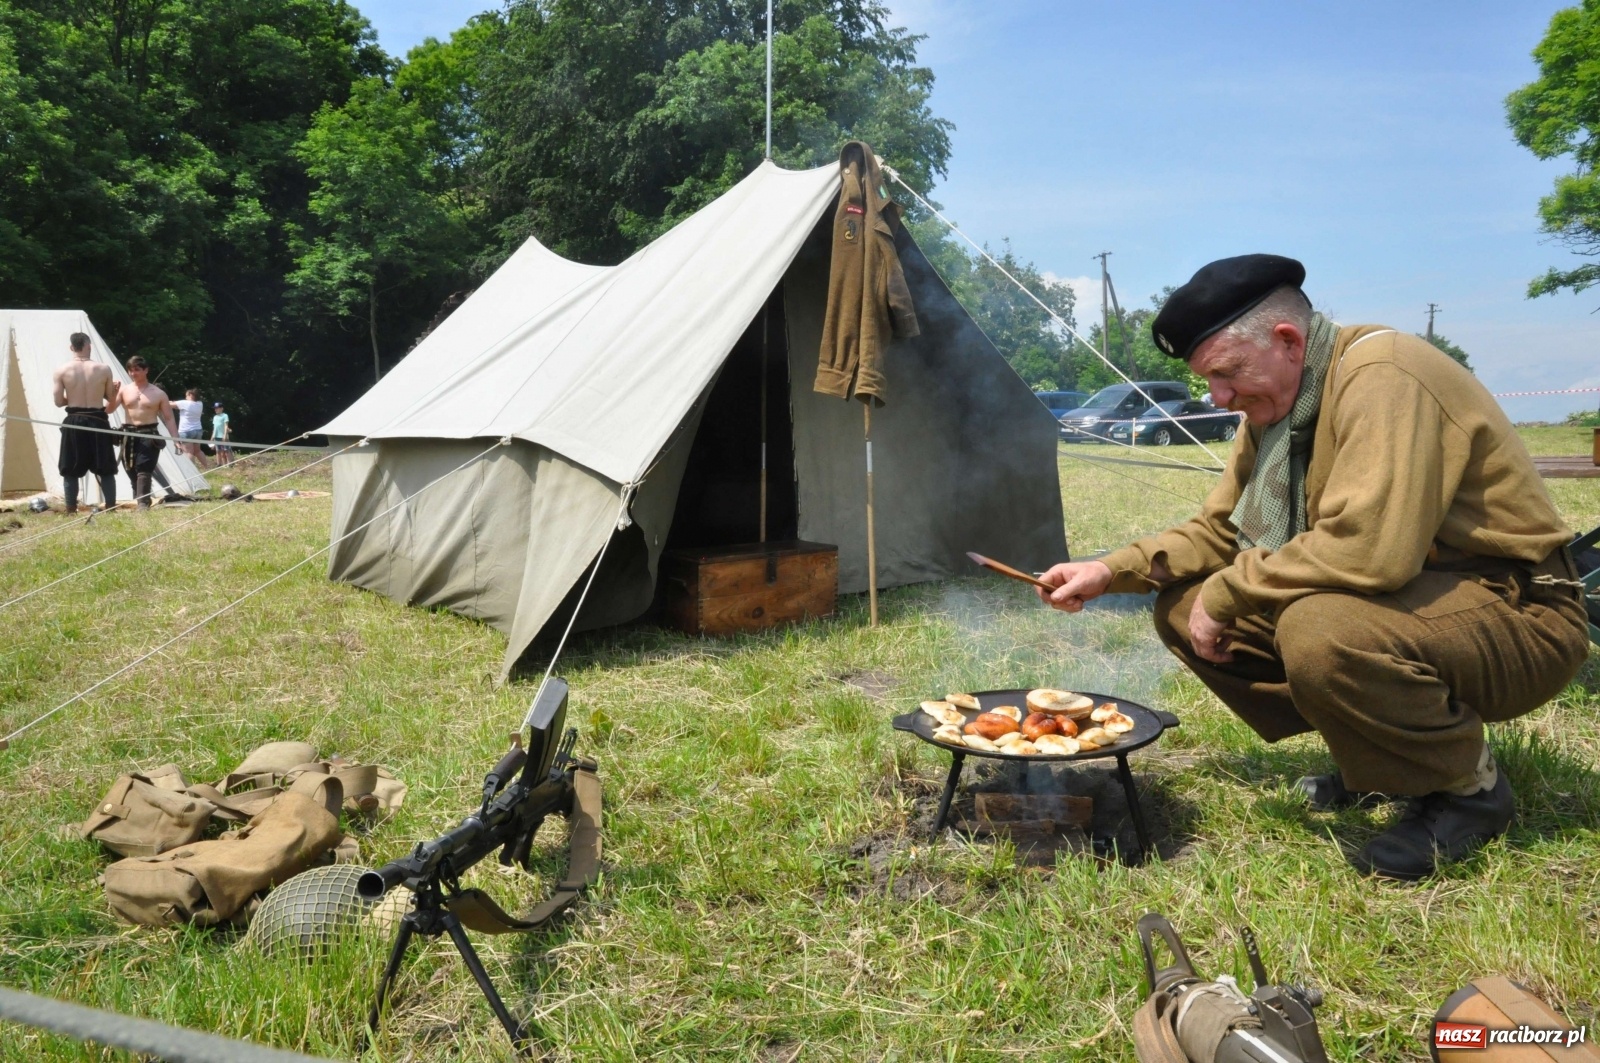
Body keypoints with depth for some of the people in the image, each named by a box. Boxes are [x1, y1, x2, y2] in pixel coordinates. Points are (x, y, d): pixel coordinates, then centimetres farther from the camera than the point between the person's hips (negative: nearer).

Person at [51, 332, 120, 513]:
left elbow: (59, 401, -3)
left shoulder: (61, 371, -3)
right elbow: (111, 399, 3)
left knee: (70, 471, 9)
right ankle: (111, 510, 7)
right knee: (106, 470, 8)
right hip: (98, 422, 0)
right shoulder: (104, 369, -4)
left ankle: (71, 512, 7)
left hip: (73, 423, 0)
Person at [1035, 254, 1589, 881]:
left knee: (1319, 632, -37)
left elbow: (1367, 550, -35)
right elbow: (1216, 530, 11)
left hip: (1517, 613, -9)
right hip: (1406, 601, 9)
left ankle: (1471, 788, -7)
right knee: (1183, 607, 1)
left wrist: (1227, 591, -22)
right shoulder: (1275, 405, 5)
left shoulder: (1381, 376, -23)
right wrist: (1111, 571, -3)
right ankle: (1379, 761, 10)